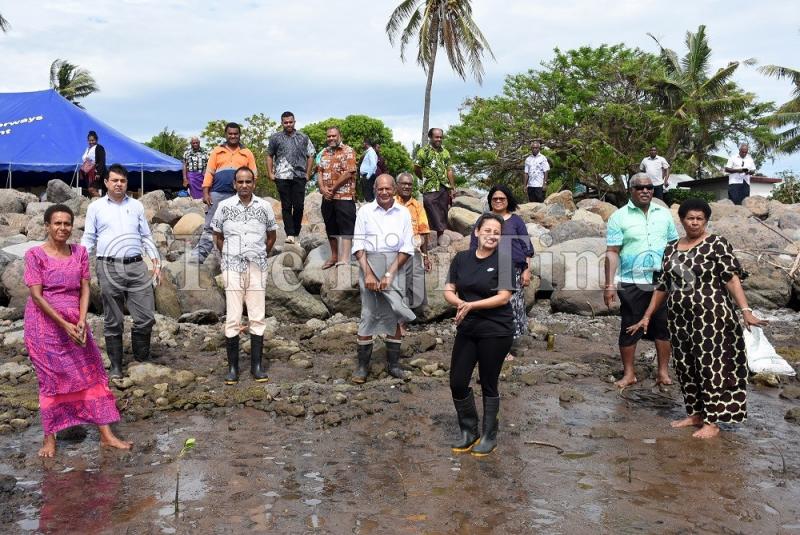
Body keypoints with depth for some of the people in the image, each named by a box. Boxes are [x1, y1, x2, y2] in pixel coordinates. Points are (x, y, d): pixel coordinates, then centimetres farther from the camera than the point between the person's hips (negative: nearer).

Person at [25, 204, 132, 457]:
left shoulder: (80, 252, 5)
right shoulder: (35, 254, -7)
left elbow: (84, 289, 3)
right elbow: (36, 295, -12)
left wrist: (81, 322, -11)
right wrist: (64, 325, -17)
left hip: (75, 323, 4)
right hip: (45, 323, -4)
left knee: (92, 374, 3)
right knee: (51, 379, 3)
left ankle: (106, 434, 9)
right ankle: (49, 438, 18)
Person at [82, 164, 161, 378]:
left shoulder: (137, 206, 15)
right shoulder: (96, 207, 9)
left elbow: (146, 237, 18)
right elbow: (88, 239, 9)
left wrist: (156, 262, 11)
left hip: (137, 266, 2)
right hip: (109, 268, -2)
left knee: (146, 317, -2)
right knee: (113, 321, 4)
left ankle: (142, 358, 17)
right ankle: (116, 365, 14)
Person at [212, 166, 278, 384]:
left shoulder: (264, 207, 2)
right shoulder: (224, 206, 1)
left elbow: (271, 236, 14)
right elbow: (218, 237, 11)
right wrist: (229, 257, 11)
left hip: (257, 268, 1)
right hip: (232, 268, -1)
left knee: (257, 318, 4)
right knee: (232, 319, -1)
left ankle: (256, 365, 13)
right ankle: (233, 367, 8)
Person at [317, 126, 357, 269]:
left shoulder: (348, 151, -6)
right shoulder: (324, 153, 15)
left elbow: (348, 173, -15)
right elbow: (319, 172, 12)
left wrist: (333, 189, -12)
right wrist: (323, 188, -7)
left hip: (344, 196, -7)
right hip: (327, 197, 7)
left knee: (346, 228, -6)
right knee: (331, 228, 14)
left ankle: (344, 259, -10)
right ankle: (334, 256, 25)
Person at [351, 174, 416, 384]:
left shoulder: (403, 213, 3)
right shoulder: (365, 211, 1)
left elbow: (407, 248, 1)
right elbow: (358, 246, 0)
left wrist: (389, 274, -8)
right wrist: (368, 274, -11)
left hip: (395, 266, 1)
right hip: (369, 264, -1)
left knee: (395, 315, 5)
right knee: (368, 314, -1)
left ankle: (393, 363, 17)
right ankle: (362, 365, 9)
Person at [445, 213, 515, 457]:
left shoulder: (503, 261, -7)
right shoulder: (461, 258, 5)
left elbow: (504, 297, -13)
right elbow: (448, 291, 4)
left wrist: (471, 305, -21)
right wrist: (459, 303, -18)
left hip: (495, 330, -4)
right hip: (467, 329, 4)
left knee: (488, 384, 7)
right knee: (457, 382, 3)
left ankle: (489, 436, 25)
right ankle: (469, 432, 24)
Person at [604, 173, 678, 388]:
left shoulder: (664, 214, 8)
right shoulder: (619, 217, -3)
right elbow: (612, 252, -5)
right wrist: (609, 285, -10)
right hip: (632, 283, -3)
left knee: (663, 327, 8)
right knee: (629, 328, 4)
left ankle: (663, 371, 20)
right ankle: (629, 373, 16)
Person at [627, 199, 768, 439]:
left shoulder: (717, 244, -7)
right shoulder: (671, 248, 10)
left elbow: (732, 278, -15)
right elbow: (663, 285, 14)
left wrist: (746, 310, -26)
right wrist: (647, 316, 14)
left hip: (710, 318, -6)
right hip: (680, 319, 6)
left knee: (711, 367, -1)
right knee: (686, 368, 11)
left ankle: (712, 422, 6)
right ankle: (695, 414, 25)